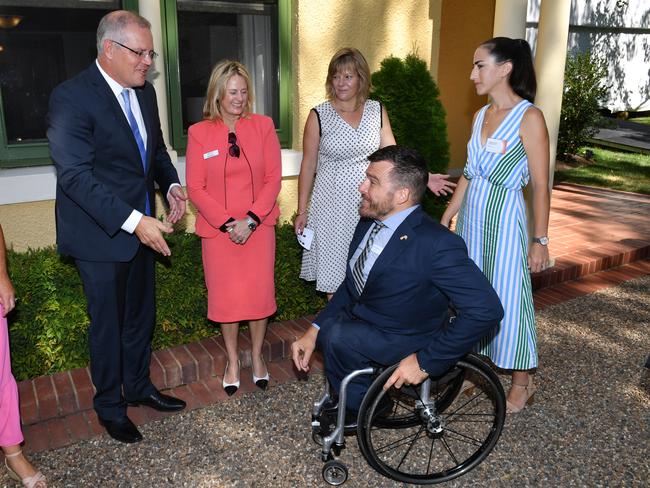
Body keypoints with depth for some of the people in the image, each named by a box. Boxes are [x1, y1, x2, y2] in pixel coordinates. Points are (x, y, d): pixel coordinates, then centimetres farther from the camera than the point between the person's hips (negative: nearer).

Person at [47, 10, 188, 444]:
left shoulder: (145, 92, 5)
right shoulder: (71, 97, -18)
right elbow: (75, 175, -25)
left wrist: (171, 185, -3)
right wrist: (134, 221, -32)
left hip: (141, 226, 7)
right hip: (101, 233, -7)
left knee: (141, 314, 19)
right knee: (108, 324, 9)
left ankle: (138, 386, 40)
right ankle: (110, 405, 30)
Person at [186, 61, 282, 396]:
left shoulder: (263, 126, 0)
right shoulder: (199, 133, -2)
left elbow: (274, 177, -3)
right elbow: (195, 187, -3)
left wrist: (250, 220, -12)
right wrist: (227, 223, -13)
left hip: (258, 227, 1)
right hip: (218, 230, 0)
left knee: (260, 293, 6)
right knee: (226, 296, 8)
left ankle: (256, 356, 30)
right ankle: (232, 360, 29)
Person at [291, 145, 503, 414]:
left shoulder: (438, 244, -27)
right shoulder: (368, 223, -2)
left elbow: (486, 309, -28)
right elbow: (352, 284, 8)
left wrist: (425, 362, -24)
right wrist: (313, 331, -4)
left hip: (405, 342, -8)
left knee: (337, 336, -26)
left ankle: (361, 408, 2)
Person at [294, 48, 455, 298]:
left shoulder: (377, 111, 4)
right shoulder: (318, 116, -3)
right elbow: (308, 166, 1)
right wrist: (301, 211, 2)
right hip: (332, 206, -2)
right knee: (335, 276, 5)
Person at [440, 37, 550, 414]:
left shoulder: (529, 117, -12)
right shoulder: (482, 115, 9)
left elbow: (540, 186, -11)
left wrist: (540, 239, -11)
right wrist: (446, 217, 15)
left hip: (504, 219, -7)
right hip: (471, 216, 7)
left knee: (508, 297, 2)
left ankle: (522, 383, 21)